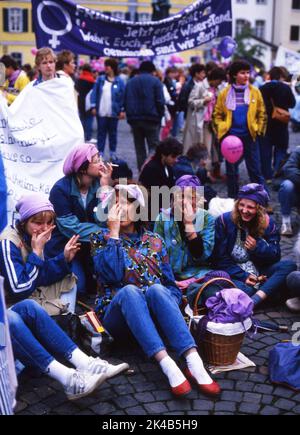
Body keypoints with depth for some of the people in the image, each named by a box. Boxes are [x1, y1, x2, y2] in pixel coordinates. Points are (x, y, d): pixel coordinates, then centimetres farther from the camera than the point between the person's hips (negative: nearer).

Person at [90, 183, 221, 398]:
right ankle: (167, 364, -49)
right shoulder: (101, 239, 9)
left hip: (155, 315, 2)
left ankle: (194, 363, -45)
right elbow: (112, 275, -11)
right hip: (118, 314, -1)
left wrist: (171, 305, -7)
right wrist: (114, 233, -9)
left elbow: (171, 285, 14)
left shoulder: (154, 240, 17)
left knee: (156, 289, -32)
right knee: (129, 290, -34)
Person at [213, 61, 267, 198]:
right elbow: (217, 114, 6)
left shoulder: (255, 92, 3)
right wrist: (222, 129, -6)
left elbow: (261, 113, 7)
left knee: (255, 170, 3)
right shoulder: (225, 93, 2)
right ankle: (232, 199, 20)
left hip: (250, 136, 0)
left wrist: (259, 130, -1)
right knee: (231, 170, 9)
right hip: (231, 136, 0)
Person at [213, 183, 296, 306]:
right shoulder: (224, 221, -6)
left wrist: (258, 247, -17)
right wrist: (243, 276, -17)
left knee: (289, 265, -23)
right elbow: (220, 259, -6)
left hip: (259, 273, 4)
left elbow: (276, 256, 4)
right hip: (234, 274, -4)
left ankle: (254, 300, -36)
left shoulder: (267, 223, 2)